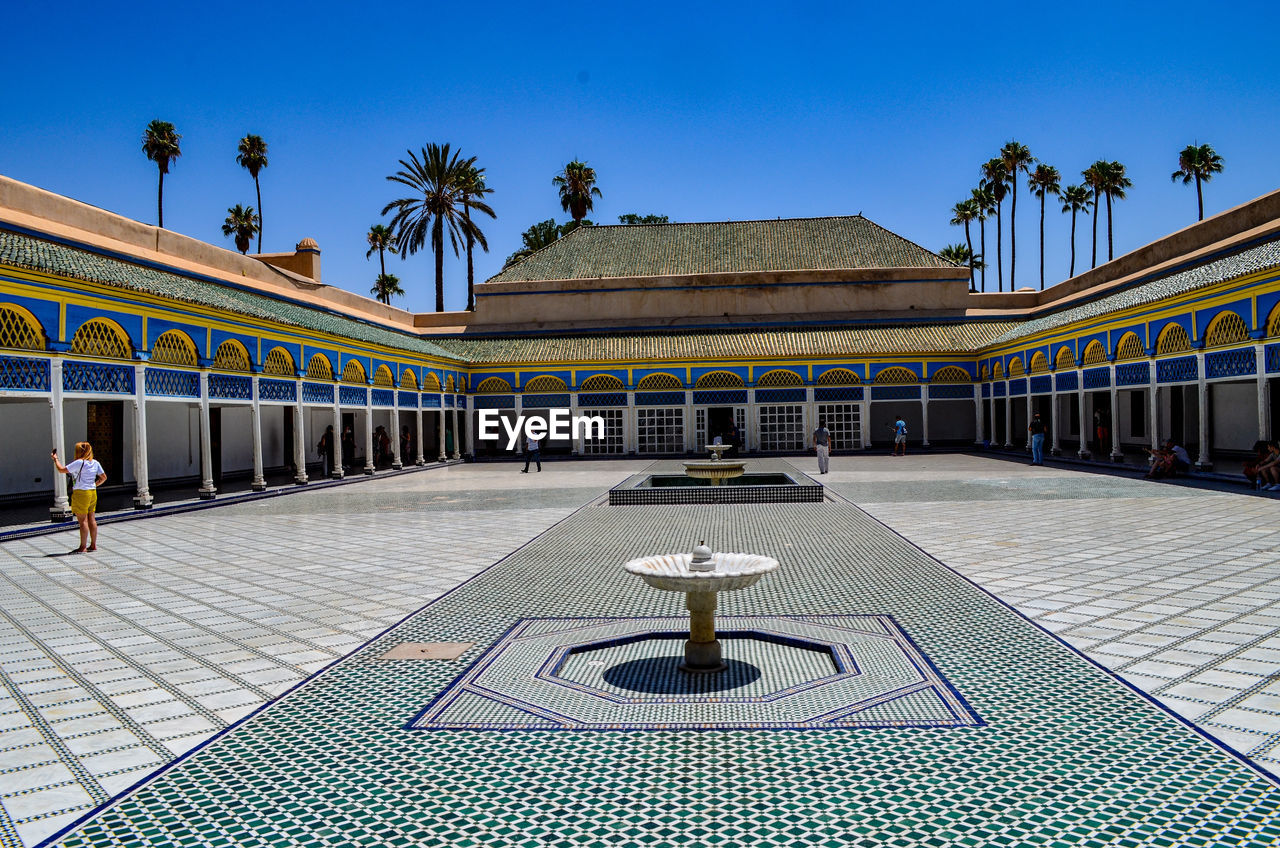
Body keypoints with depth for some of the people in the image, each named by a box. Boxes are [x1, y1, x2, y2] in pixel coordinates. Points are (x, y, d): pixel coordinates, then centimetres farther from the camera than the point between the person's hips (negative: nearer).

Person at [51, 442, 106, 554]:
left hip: (81, 493, -7)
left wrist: (55, 459, 6)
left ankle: (83, 547, -1)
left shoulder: (79, 463, -13)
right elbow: (103, 477, 12)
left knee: (82, 521, -4)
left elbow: (61, 470, -8)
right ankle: (93, 545, 13)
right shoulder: (95, 463, 8)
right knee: (92, 519, 10)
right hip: (92, 493, 7)